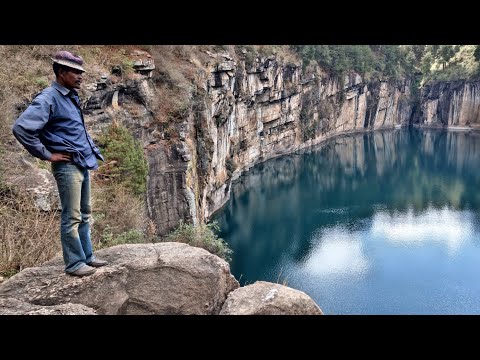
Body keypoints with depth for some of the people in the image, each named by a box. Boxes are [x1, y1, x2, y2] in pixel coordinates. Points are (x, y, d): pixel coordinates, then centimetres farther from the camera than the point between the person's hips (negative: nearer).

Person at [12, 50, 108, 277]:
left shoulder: (71, 97, 13)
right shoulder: (48, 98, -13)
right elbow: (21, 128, -24)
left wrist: (90, 149, 16)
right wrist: (47, 155, -17)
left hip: (83, 164, 9)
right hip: (68, 166, -9)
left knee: (85, 214, 14)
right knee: (72, 217, -2)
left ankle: (87, 257, 24)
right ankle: (74, 263, 8)